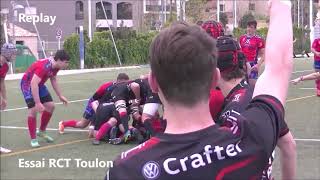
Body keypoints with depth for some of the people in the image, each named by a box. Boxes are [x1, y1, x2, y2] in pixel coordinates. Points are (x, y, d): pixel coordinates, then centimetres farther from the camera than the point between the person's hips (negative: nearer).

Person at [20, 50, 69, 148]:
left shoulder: (55, 66, -6)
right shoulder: (43, 66, -35)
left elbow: (53, 80, 13)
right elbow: (33, 84, -39)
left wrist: (60, 96, 14)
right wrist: (38, 103, -41)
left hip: (39, 84, 9)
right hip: (28, 84, -9)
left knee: (50, 106, 4)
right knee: (33, 109, -19)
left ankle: (42, 131, 21)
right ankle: (33, 139, -10)